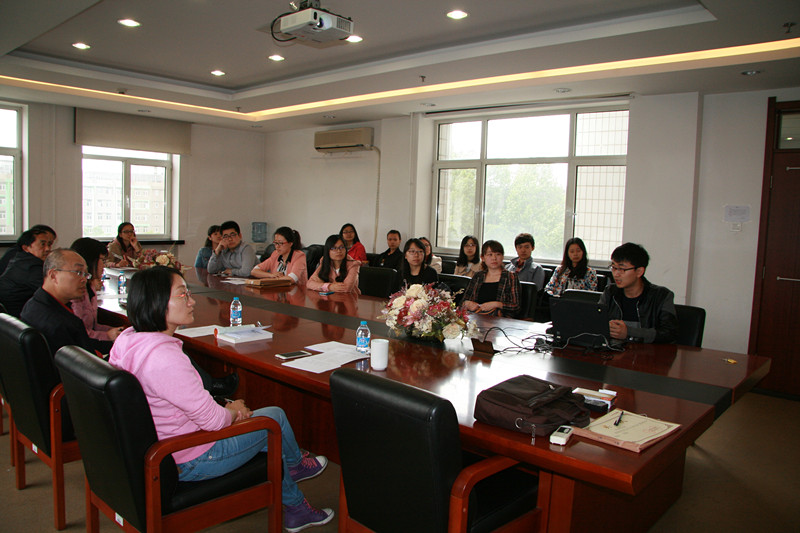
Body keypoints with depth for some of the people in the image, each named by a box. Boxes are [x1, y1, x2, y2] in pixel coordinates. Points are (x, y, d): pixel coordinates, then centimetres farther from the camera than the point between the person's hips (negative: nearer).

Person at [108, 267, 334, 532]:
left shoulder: (127, 339, -4)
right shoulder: (165, 358, -35)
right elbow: (213, 420, -26)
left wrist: (224, 408, 2)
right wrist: (234, 409, -3)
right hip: (187, 462, -9)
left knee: (269, 432, 23)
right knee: (275, 416, 10)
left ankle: (294, 509, 39)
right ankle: (295, 464, 43)